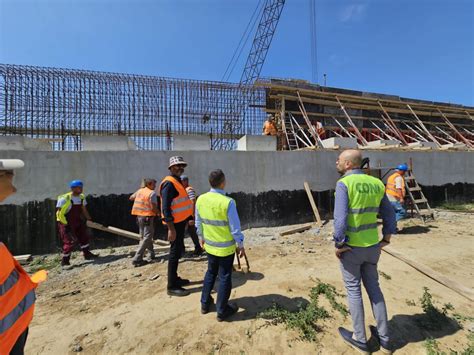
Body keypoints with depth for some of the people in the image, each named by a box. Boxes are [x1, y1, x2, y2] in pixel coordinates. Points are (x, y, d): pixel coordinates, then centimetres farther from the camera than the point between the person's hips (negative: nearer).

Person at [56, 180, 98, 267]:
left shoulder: (82, 197, 1)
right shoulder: (65, 198, -20)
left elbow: (84, 210, 12)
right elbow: (60, 213, -18)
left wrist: (89, 219, 9)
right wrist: (66, 224, -21)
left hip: (78, 221, 7)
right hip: (66, 223, -7)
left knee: (84, 236, 11)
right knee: (70, 241, -6)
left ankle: (87, 254, 27)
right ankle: (64, 261, 12)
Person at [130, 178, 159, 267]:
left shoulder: (140, 190, 8)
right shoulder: (152, 193, -13)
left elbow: (131, 198, 23)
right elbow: (153, 207, -18)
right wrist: (158, 213, 0)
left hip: (139, 216, 9)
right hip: (148, 217, -9)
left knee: (143, 236, 18)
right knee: (147, 238, -3)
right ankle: (137, 259, -6)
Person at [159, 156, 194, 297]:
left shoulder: (177, 182, 14)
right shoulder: (169, 183, -18)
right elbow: (166, 208, -23)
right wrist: (171, 228, -25)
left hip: (180, 222, 10)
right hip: (175, 223, -10)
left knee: (179, 251, 18)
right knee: (175, 253, -2)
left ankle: (175, 278, 32)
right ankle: (172, 286, 10)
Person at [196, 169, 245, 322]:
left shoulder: (201, 199, -7)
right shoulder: (228, 202, -24)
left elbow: (198, 223, 5)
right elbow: (235, 227, -18)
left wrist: (201, 237, 20)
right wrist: (240, 245, -4)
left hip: (209, 245, 5)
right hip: (226, 247, -5)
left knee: (210, 273, 25)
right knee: (225, 277, 12)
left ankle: (205, 303, 39)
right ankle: (222, 310, 26)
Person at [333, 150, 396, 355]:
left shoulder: (344, 184, -19)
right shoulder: (376, 183, 3)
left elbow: (340, 219, -25)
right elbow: (389, 215, 9)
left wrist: (338, 245, -13)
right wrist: (385, 240, 15)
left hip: (351, 247, -6)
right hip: (372, 246, 6)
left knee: (353, 290, 11)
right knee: (373, 288, 21)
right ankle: (384, 338, 34)